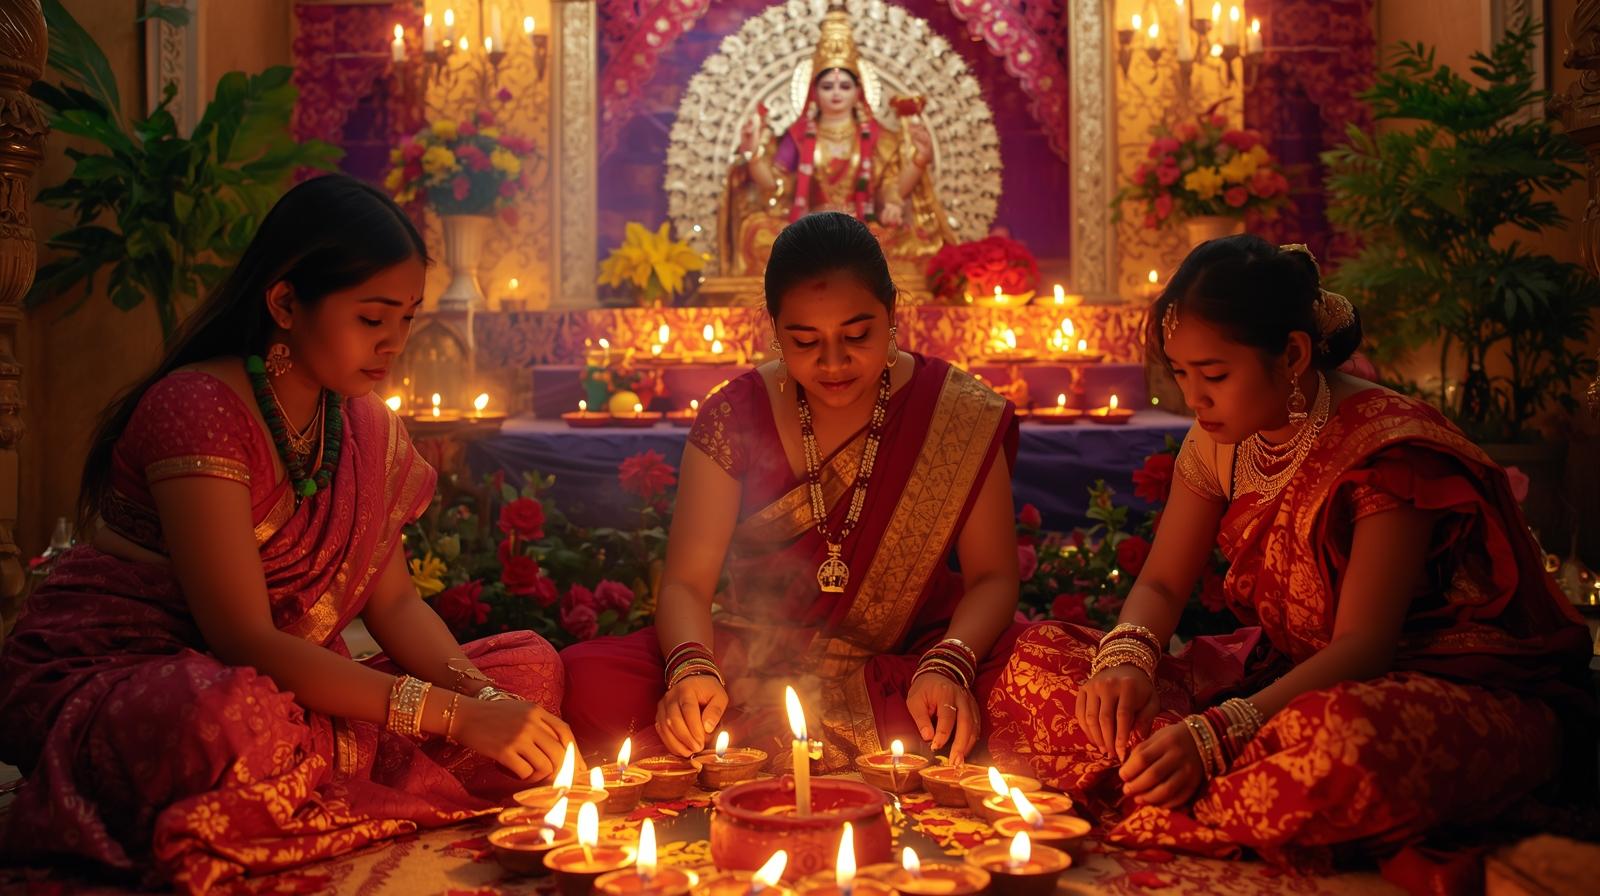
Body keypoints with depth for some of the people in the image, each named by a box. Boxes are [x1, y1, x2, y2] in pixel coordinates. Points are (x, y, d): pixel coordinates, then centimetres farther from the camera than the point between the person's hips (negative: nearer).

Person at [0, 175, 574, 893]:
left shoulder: (365, 426, 8)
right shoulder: (198, 409, -19)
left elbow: (395, 602, 6)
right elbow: (243, 641, -24)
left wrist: (481, 697, -14)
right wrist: (451, 714, -29)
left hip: (282, 684, 9)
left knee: (530, 666, -8)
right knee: (235, 723, -44)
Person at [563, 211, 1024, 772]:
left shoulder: (960, 413, -4)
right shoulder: (734, 416, -2)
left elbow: (992, 576, -3)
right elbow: (687, 583, -5)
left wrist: (948, 666, -24)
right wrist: (691, 668, -27)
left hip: (902, 661, 0)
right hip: (752, 659, 1)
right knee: (590, 684, -25)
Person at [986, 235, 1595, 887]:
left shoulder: (1390, 446, -19)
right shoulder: (1221, 441, 3)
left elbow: (1364, 644, -23)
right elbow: (1160, 584, 8)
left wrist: (1218, 732, -36)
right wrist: (1126, 658, -17)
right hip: (1288, 674, 7)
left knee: (1341, 742, -46)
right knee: (1038, 663, -9)